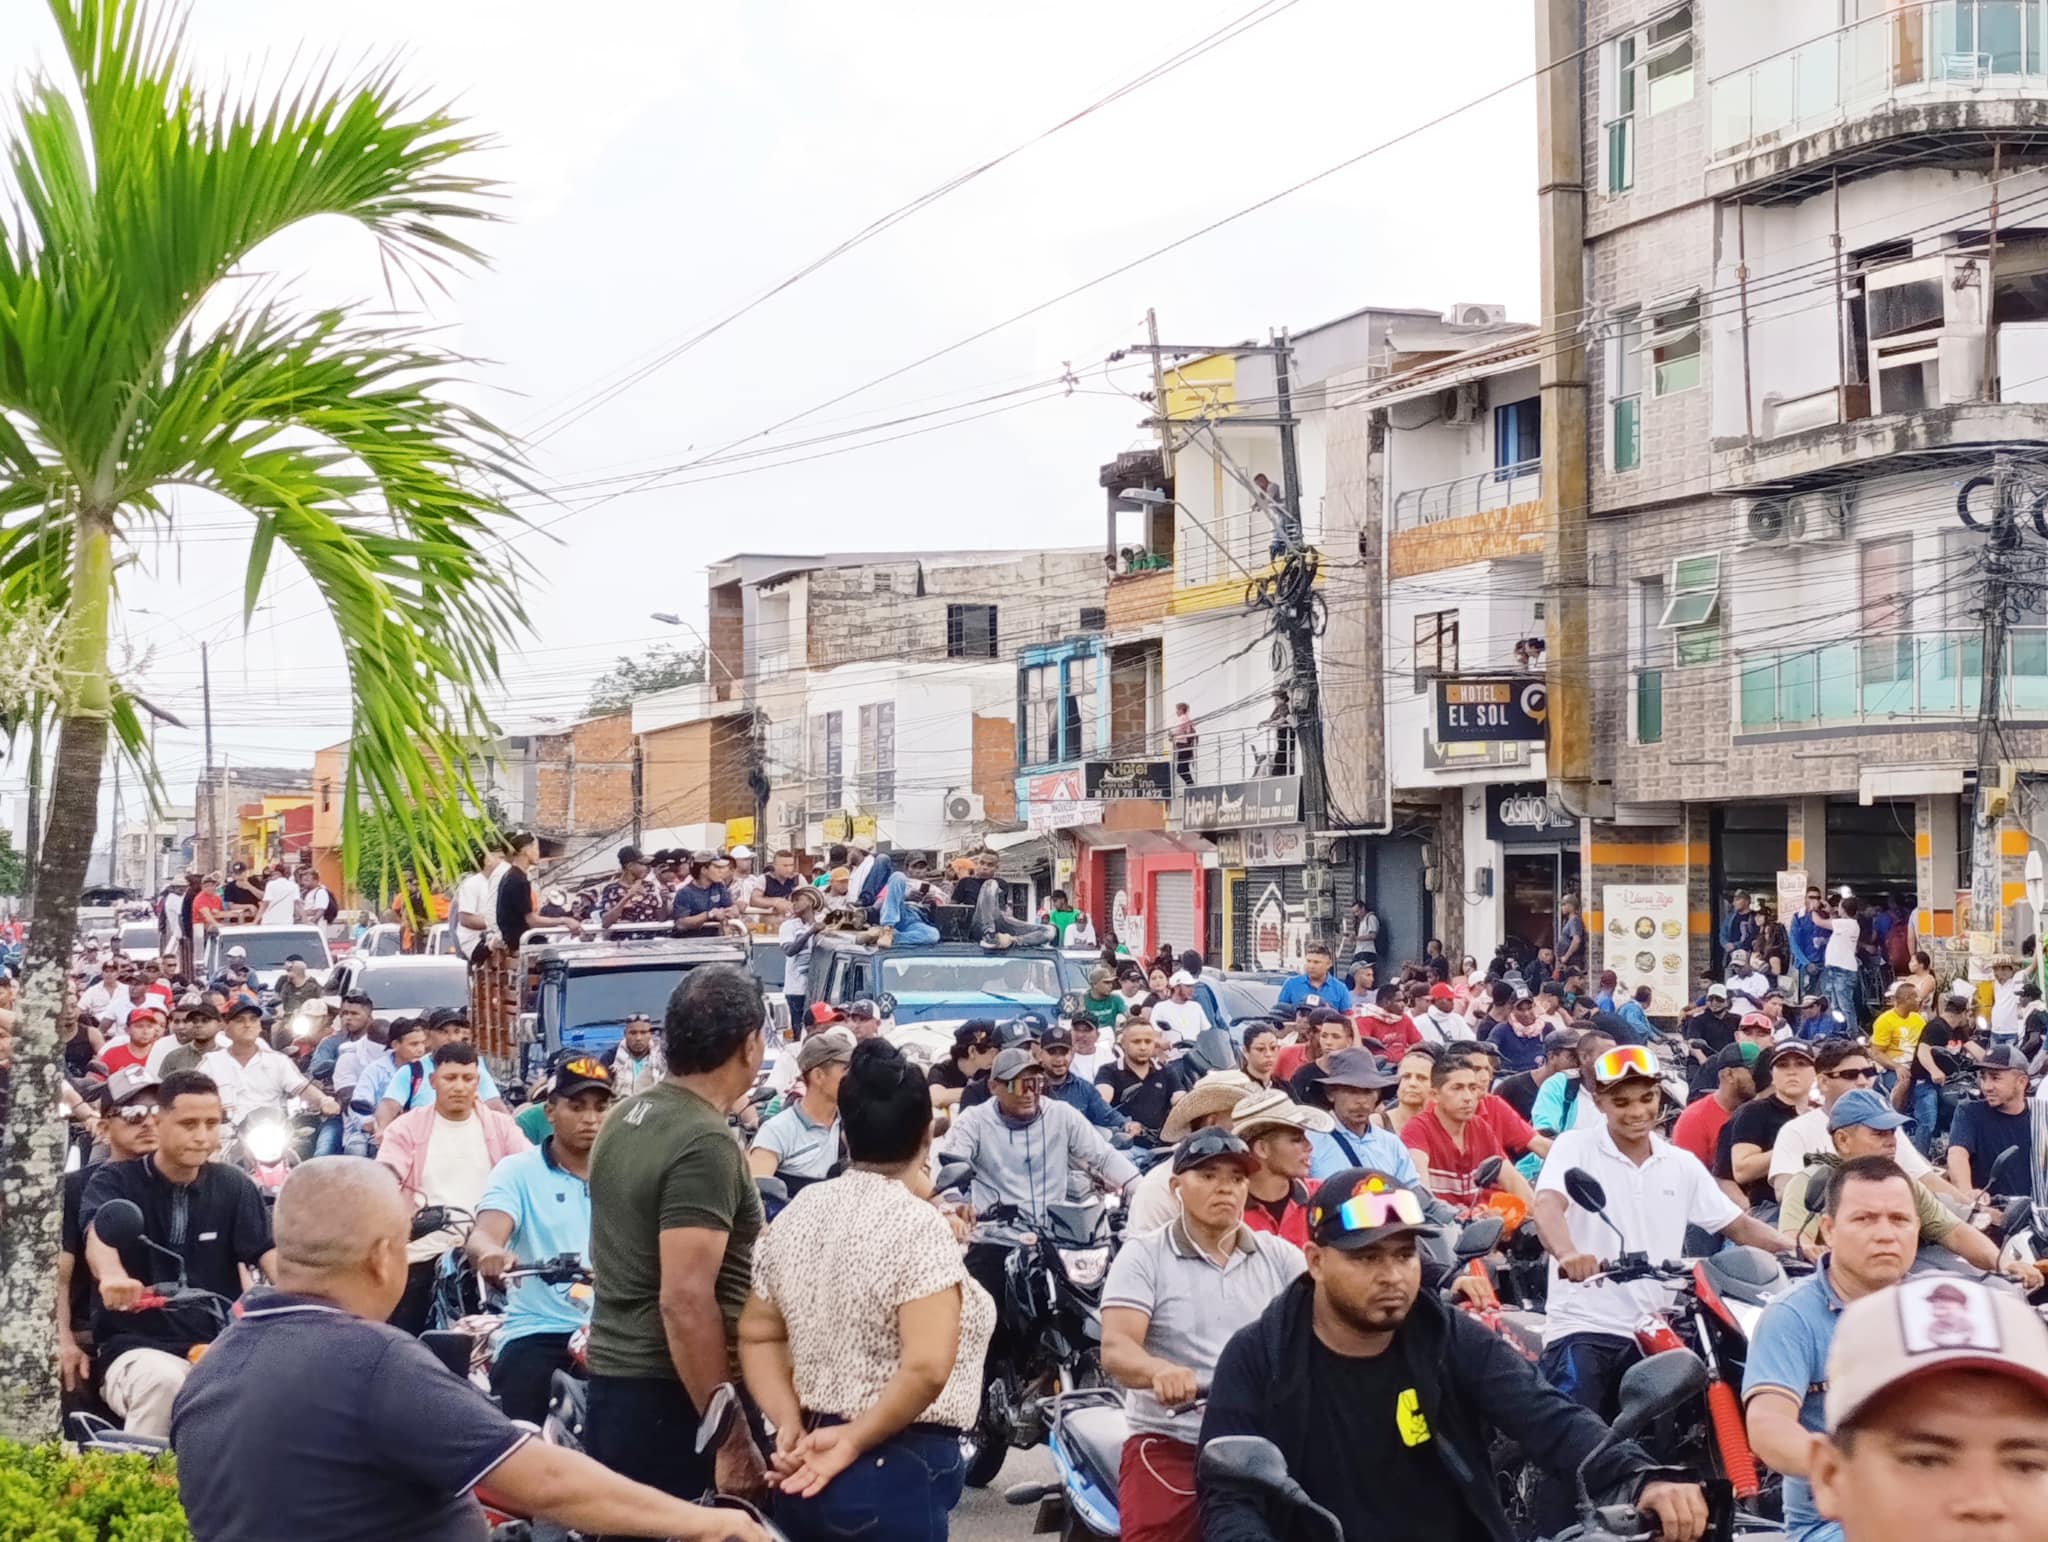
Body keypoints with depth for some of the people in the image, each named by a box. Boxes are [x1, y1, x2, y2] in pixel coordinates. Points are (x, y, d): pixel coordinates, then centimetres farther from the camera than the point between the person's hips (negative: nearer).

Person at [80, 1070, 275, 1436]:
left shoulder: (233, 1185, 7)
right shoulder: (115, 1181, -2)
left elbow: (269, 1252, -5)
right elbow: (99, 1233, -23)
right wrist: (112, 1277, -49)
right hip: (136, 1346, -2)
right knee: (164, 1381, -36)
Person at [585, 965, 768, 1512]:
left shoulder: (627, 1116, 9)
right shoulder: (705, 1143, -18)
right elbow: (685, 1300, -24)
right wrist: (733, 1440, -21)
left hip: (611, 1384, 9)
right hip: (671, 1401, -9)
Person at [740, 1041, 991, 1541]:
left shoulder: (799, 1213, 7)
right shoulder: (917, 1225, -15)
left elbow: (757, 1335, 10)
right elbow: (926, 1368, -23)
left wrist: (790, 1426, 1)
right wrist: (854, 1440, -12)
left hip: (804, 1468, 7)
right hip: (894, 1473, -7)